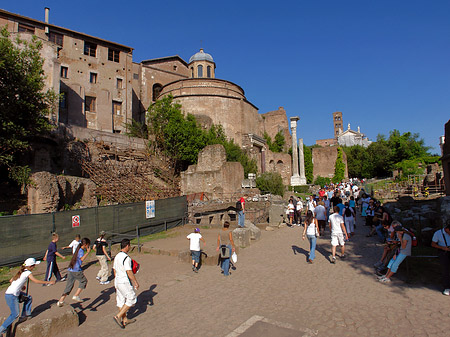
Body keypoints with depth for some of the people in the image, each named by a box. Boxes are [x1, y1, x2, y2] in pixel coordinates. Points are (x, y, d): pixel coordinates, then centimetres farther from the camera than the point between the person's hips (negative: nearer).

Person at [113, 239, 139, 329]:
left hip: (117, 281, 9)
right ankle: (118, 316, 4)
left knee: (121, 301, 15)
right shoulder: (126, 258, -22)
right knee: (131, 299, 5)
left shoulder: (117, 256, 6)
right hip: (125, 283, -9)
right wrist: (136, 282, -13)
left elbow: (114, 270, 14)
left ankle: (125, 320, 27)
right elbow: (129, 272, -23)